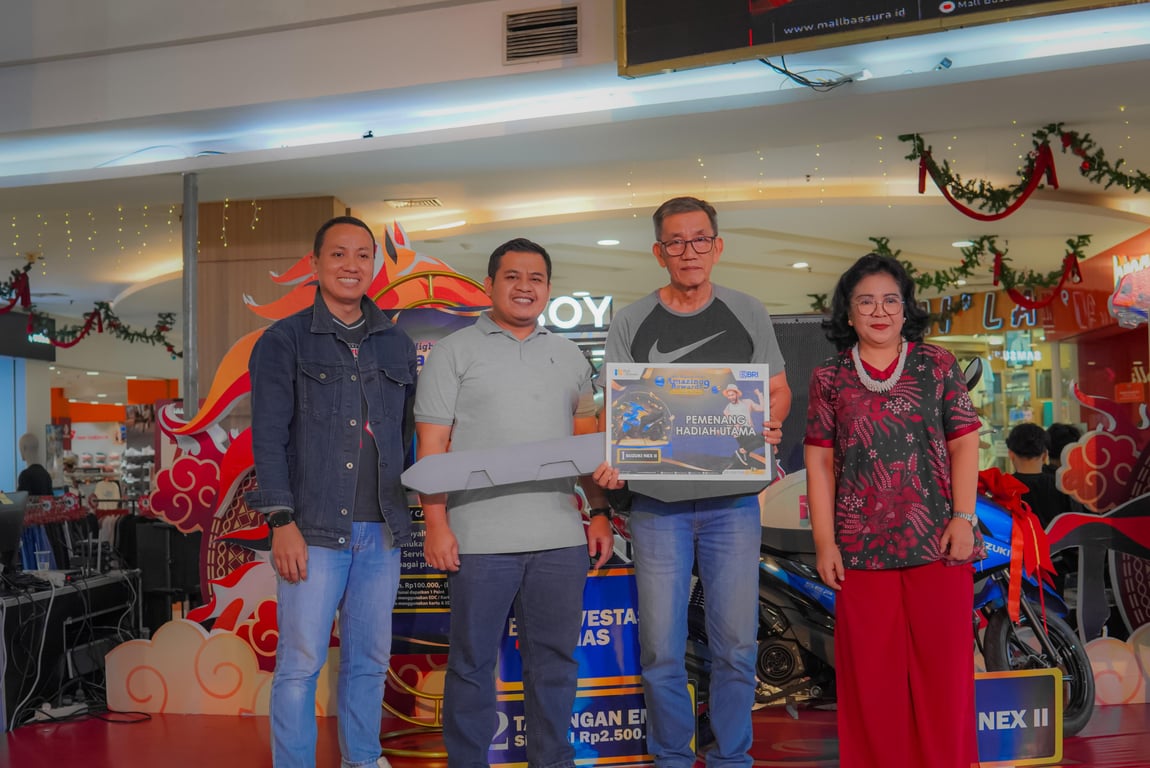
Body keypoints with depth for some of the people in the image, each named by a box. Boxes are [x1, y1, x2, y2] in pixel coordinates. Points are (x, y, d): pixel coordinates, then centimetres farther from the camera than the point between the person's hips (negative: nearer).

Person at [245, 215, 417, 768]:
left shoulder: (397, 345, 13)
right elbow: (268, 436, -5)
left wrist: (402, 513, 11)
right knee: (301, 662, -1)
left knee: (370, 659, 12)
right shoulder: (284, 341, 1)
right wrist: (282, 523, -12)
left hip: (380, 533, 4)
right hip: (313, 529, -4)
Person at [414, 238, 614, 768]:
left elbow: (588, 440, 17)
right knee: (473, 663, 6)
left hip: (561, 539, 4)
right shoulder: (455, 352, 2)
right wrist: (436, 524, -10)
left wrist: (599, 513, 9)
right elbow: (431, 445, -3)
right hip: (480, 541, -3)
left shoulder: (569, 356, 15)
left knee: (555, 662, 11)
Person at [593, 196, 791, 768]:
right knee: (661, 649, 2)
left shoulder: (748, 313, 8)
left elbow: (778, 390, 13)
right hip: (657, 502, 0)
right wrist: (608, 461, -16)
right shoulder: (631, 322, 6)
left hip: (732, 500, 1)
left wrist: (769, 426, -10)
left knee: (735, 645, 4)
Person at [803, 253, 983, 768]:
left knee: (944, 666, 4)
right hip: (861, 545, 1)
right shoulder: (830, 378, 5)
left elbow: (964, 442, 3)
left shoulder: (937, 366, 5)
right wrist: (824, 541, -2)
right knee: (872, 672, 7)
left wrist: (963, 518, -6)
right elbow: (820, 459, 3)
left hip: (937, 542, 0)